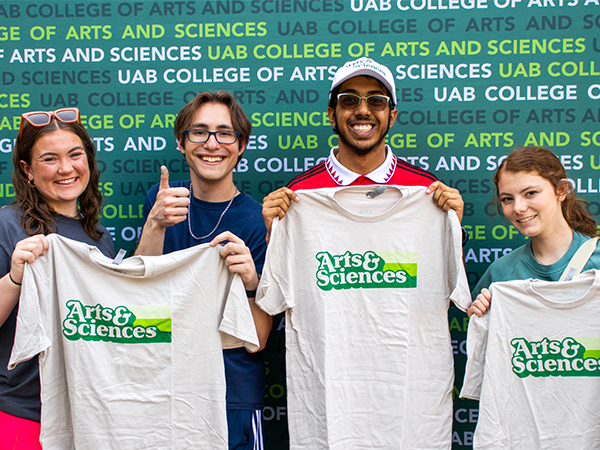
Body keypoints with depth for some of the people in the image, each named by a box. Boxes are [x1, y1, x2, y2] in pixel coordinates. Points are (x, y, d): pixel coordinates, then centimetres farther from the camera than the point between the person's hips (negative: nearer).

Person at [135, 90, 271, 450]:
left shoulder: (257, 220, -11)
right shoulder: (162, 200, 2)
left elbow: (257, 340, -11)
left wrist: (250, 284, -30)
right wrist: (155, 225, -23)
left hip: (233, 399, -3)